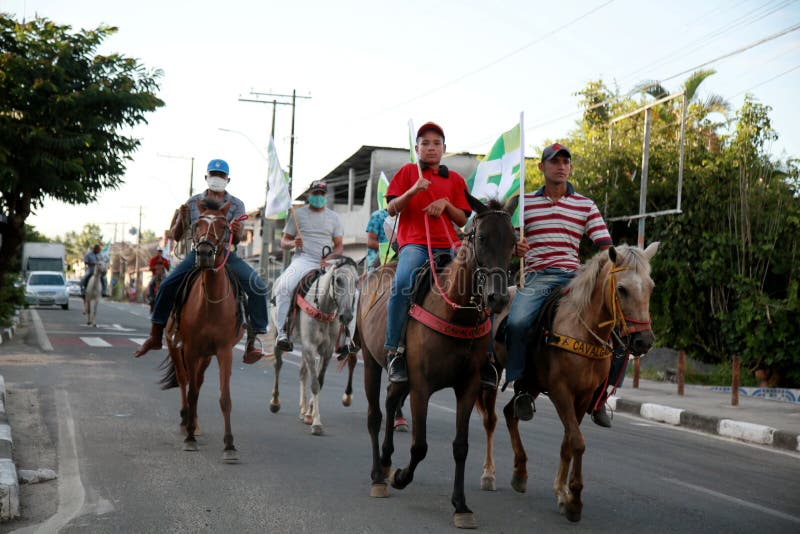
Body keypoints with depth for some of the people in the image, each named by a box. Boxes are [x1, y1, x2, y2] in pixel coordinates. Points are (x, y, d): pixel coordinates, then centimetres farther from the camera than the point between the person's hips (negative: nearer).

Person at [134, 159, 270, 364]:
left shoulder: (236, 205, 0)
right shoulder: (194, 202, 4)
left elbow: (237, 239, -9)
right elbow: (176, 237, 5)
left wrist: (236, 231, -34)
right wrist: (181, 220, -16)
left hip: (225, 254, -1)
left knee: (257, 286, -23)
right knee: (167, 286, -16)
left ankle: (254, 338, -15)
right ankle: (155, 336, -1)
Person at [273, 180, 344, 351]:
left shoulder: (334, 217, 16)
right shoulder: (298, 214, 11)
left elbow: (339, 245, 13)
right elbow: (284, 242, 12)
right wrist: (292, 243, -12)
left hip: (327, 263, 2)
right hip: (303, 259, -2)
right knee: (285, 285, -32)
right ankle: (281, 331, -28)